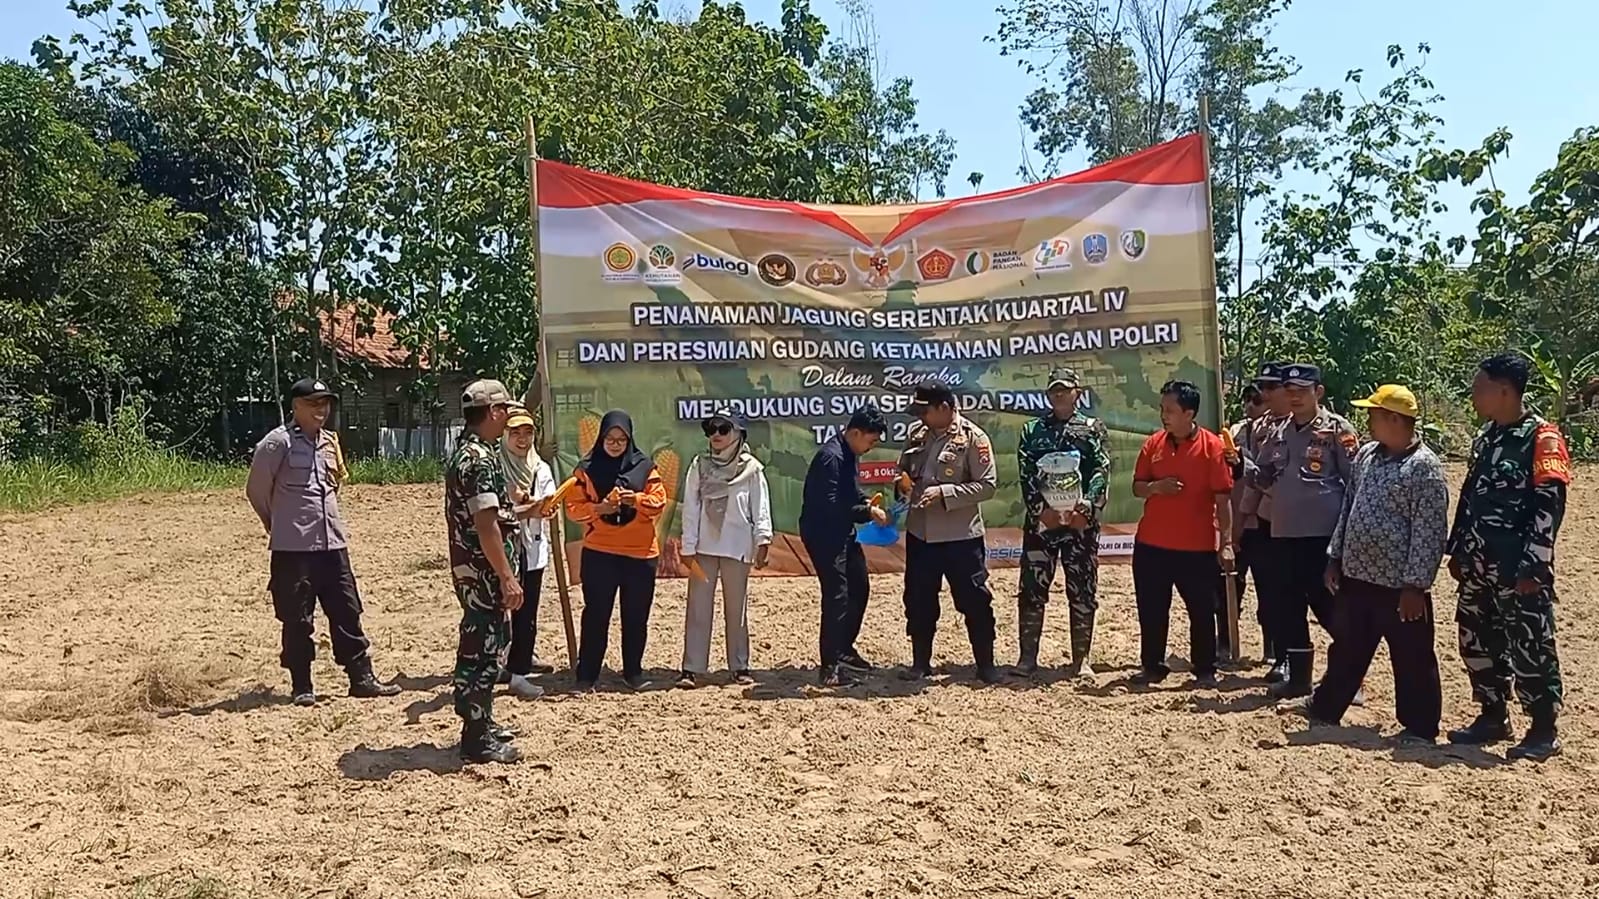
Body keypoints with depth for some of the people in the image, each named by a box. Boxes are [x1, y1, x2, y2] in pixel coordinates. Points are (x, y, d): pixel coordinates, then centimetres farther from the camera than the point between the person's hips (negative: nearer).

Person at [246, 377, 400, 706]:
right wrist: (281, 524, 10)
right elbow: (256, 490, -3)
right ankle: (301, 687, 15)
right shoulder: (278, 442, -10)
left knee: (347, 611, 8)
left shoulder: (330, 441, 10)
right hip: (293, 547, -6)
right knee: (297, 620, 3)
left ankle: (361, 678, 15)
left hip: (333, 543, 6)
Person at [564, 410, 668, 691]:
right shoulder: (587, 469, 2)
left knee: (636, 615, 8)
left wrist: (637, 499, -17)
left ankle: (633, 671, 21)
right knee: (596, 614, 1)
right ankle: (586, 675, 8)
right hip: (599, 552, -1)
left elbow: (659, 501, 1)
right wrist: (599, 508, -18)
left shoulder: (644, 467, 5)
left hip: (640, 552, 2)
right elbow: (573, 507, -1)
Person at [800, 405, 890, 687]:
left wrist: (868, 504, 3)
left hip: (843, 534, 10)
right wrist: (867, 512, -19)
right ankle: (830, 666, -3)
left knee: (859, 588, 16)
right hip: (823, 534, -10)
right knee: (836, 595, -10)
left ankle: (844, 650, 31)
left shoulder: (849, 454, 7)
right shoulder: (831, 457, -23)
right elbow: (829, 506, -27)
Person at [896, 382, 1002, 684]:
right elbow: (903, 467, 20)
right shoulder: (917, 434, 5)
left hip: (960, 535, -5)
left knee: (974, 600, 3)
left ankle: (985, 664, 16)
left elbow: (987, 485, -14)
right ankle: (921, 662, 26)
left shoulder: (973, 438, -12)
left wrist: (944, 493, -21)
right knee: (918, 600, 12)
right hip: (919, 532, 5)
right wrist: (903, 481, -4)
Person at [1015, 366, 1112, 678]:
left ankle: (1081, 659, 12)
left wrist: (1085, 509, -17)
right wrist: (1041, 509, -12)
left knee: (1082, 591, 3)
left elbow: (1101, 473, -5)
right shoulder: (1032, 430, 10)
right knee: (1032, 588, 2)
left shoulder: (1093, 429, 6)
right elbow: (1026, 475, 1)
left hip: (1081, 521, -1)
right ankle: (1027, 656, 11)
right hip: (1040, 520, 1)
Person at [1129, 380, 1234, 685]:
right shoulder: (1154, 443, 5)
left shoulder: (1212, 446, -7)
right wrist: (1155, 487, -13)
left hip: (1197, 547, -3)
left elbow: (1223, 498, -7)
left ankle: (1205, 670, 20)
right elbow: (1137, 488, 10)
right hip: (1151, 544, 4)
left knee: (1202, 611, 7)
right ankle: (1152, 666, 23)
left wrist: (1226, 542, -11)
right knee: (1151, 609, 10)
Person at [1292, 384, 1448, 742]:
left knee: (1412, 660, 6)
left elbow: (1429, 532, -16)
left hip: (1399, 585, -7)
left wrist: (1415, 586, -17)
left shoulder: (1424, 466, -14)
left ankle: (1419, 728, 19)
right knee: (1347, 650, 20)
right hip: (1355, 577, 7)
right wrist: (1334, 558, 12)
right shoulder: (1366, 455, 9)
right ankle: (1325, 708, 34)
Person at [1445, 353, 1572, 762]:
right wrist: (1457, 551, 15)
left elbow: (1550, 505, -16)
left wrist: (1532, 567, -19)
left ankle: (1544, 730, 12)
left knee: (1530, 648, -1)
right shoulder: (1485, 438, 12)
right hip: (1478, 565, 8)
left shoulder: (1542, 437, -11)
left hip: (1519, 569, -8)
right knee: (1477, 642, 13)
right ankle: (1493, 717, 26)